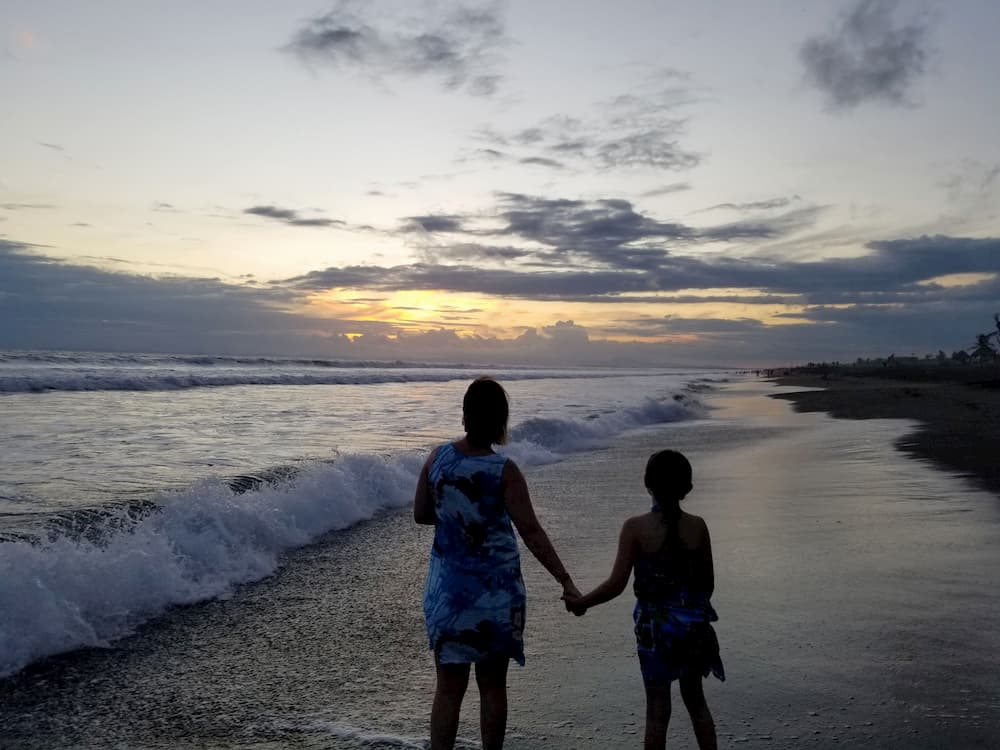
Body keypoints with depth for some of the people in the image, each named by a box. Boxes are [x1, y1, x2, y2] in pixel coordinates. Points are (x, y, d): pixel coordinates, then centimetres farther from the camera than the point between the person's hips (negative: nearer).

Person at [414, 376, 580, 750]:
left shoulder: (438, 457, -5)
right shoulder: (504, 471, -14)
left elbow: (421, 514, 5)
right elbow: (532, 533, -17)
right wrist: (565, 581, -14)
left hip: (448, 589, 2)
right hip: (495, 590, -2)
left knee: (449, 687, 10)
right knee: (492, 685, 14)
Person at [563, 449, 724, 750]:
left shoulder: (636, 528, -15)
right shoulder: (697, 526, -5)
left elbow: (616, 584, -16)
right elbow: (708, 582, 4)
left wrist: (581, 602, -1)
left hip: (654, 625, -3)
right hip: (694, 624, 3)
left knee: (657, 708, 8)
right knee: (695, 700, 21)